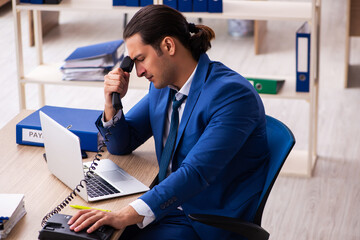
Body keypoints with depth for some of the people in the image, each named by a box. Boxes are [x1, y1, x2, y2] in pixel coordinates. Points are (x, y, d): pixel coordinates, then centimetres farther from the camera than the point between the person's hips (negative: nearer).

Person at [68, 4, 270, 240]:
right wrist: (112, 103, -6)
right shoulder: (163, 86, 5)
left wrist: (127, 215, -42)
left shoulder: (232, 94, -21)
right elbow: (121, 145, 16)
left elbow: (196, 172, -32)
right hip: (168, 206, 7)